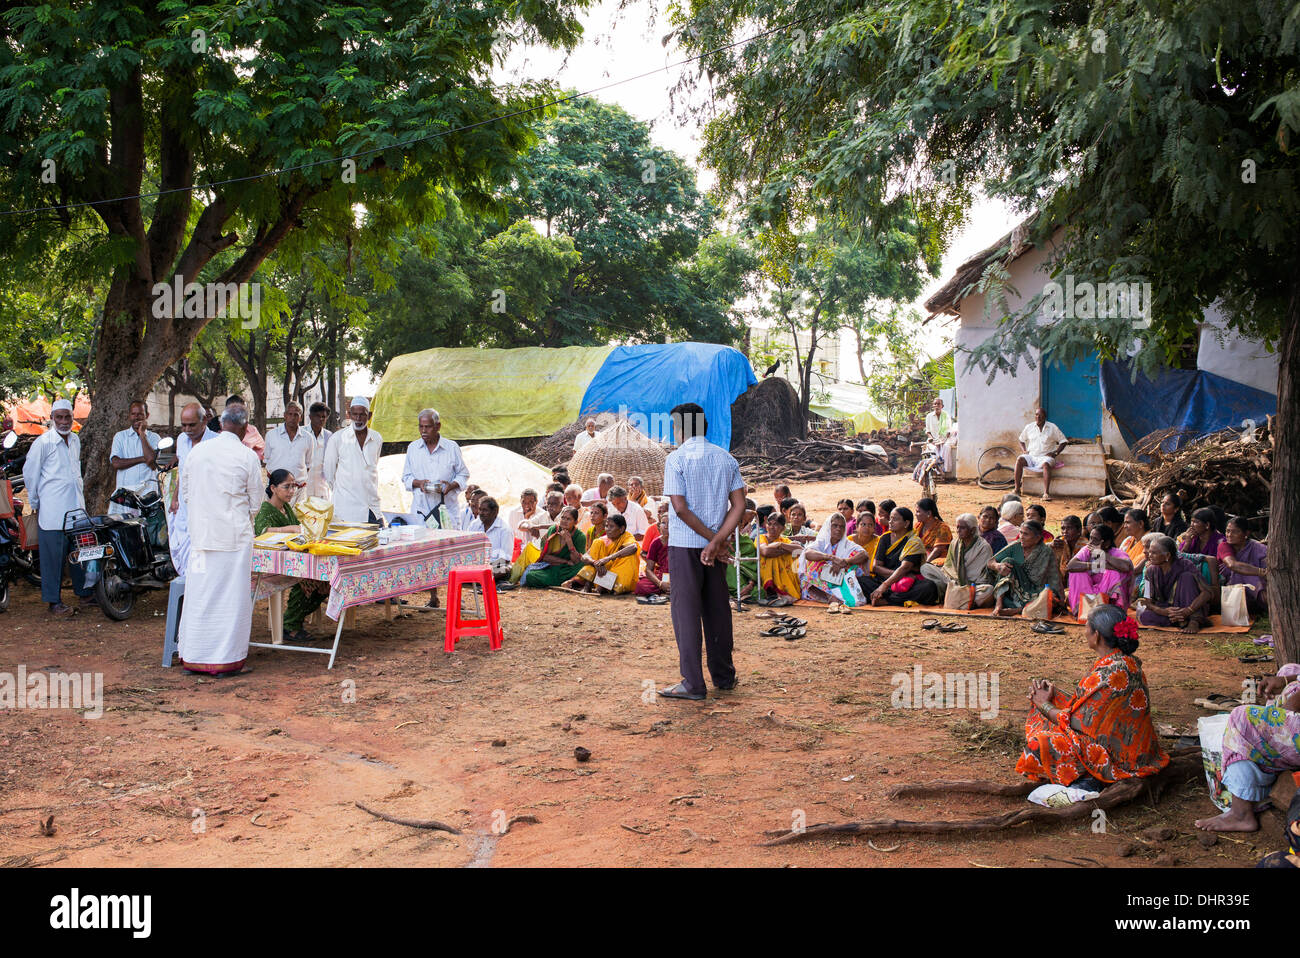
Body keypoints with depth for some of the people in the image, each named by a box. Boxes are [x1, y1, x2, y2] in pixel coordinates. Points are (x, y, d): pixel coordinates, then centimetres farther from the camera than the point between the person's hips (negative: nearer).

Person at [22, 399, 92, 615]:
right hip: (52, 510, -6)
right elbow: (30, 473, -3)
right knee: (54, 554, -3)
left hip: (76, 507, 7)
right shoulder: (43, 442, -8)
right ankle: (54, 602, 3)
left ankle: (84, 592, 23)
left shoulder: (75, 440, 13)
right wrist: (35, 502, 1)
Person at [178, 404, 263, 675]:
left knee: (199, 593, 11)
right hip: (234, 535, -4)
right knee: (232, 596, 3)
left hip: (200, 532, 4)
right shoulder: (247, 456, -8)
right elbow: (255, 502, 0)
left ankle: (193, 656, 19)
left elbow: (185, 492, 13)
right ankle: (226, 659, 6)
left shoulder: (197, 451, 4)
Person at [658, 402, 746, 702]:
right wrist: (718, 540, -9)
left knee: (686, 611, -1)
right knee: (717, 609, 13)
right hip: (715, 543, 5)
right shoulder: (726, 458, 8)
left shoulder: (676, 458, -8)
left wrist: (714, 539, -9)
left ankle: (693, 683, -2)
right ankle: (723, 676, 22)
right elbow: (739, 505, -1)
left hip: (684, 545, -5)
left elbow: (680, 508, -15)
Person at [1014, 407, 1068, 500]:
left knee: (1046, 464, -38)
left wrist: (1055, 453, -7)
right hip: (1031, 456, 3)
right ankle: (1017, 490, -26)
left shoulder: (1053, 427, 4)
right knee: (1019, 459, -29)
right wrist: (1024, 451, 6)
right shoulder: (1029, 427, 11)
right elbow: (1021, 440, 25)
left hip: (1045, 456, -3)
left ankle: (1046, 493, -41)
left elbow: (1063, 441, 7)